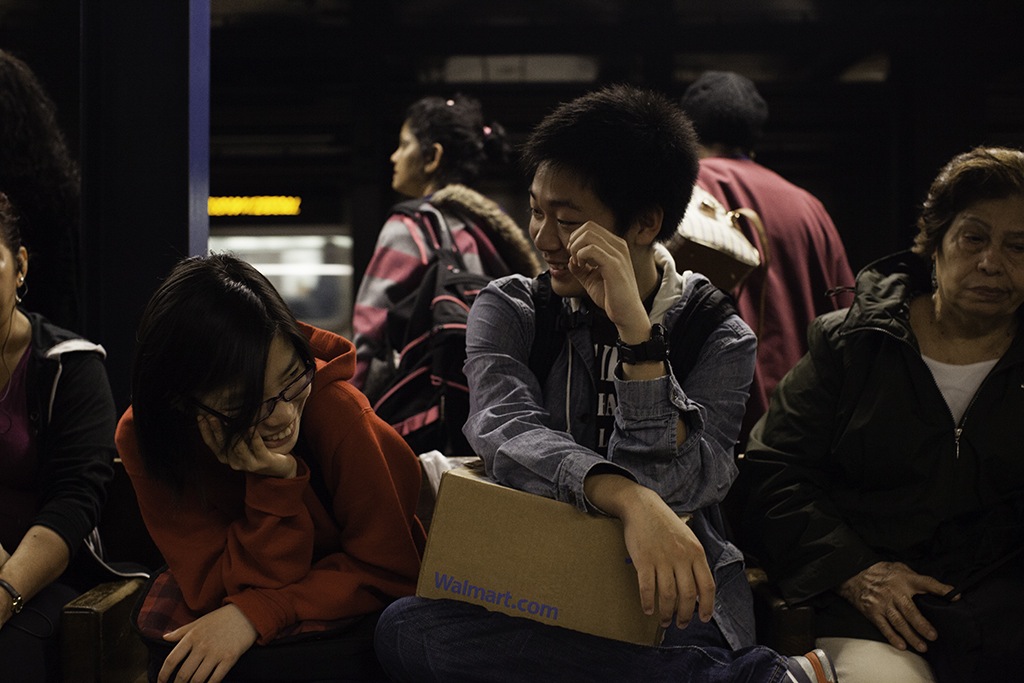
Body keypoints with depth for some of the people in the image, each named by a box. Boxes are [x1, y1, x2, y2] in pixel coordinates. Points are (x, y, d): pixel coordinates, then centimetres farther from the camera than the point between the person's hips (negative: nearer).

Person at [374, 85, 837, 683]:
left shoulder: (720, 340, 2)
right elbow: (507, 433, -16)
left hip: (674, 599, -4)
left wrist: (635, 329, -21)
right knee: (404, 627, -33)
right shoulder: (509, 310, 6)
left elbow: (667, 486, -14)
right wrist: (631, 501, -35)